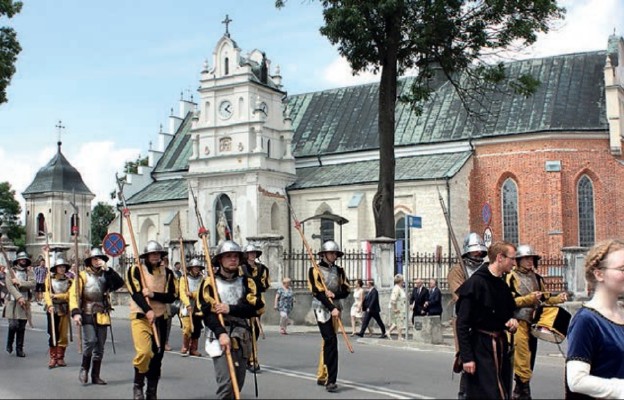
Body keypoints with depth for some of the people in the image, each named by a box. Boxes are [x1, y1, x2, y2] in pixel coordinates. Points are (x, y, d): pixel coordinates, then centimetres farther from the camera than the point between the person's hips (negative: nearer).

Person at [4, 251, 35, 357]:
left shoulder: (29, 273, 10)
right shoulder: (11, 272, 3)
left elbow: (32, 284, -5)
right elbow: (10, 286, -9)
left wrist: (19, 282, -12)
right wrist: (19, 297, -18)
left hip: (25, 303, 2)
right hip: (13, 302, -2)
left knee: (22, 328, 4)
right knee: (13, 325, -12)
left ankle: (19, 349, 12)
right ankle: (9, 344, 14)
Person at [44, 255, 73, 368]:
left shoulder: (69, 281, 4)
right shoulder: (50, 279, 2)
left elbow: (69, 294, -5)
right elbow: (47, 293, -6)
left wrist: (56, 296, -14)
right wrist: (50, 305, -21)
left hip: (64, 309, 1)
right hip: (53, 309, -1)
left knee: (63, 334, 4)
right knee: (53, 334, -4)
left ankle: (60, 358, 13)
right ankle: (53, 358, 4)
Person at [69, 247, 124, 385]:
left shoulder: (106, 275, 10)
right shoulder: (83, 275, 1)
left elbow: (119, 283, -7)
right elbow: (74, 294, -7)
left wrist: (107, 269, -12)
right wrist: (76, 312, -18)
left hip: (102, 315, 4)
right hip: (88, 315, -4)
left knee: (100, 345, 6)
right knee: (90, 341, -17)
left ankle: (95, 375, 15)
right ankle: (84, 368, 7)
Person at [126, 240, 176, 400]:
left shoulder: (167, 272, 6)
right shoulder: (135, 270, -4)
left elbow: (171, 297, -1)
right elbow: (135, 293, -15)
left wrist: (153, 294, -18)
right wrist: (148, 310, -30)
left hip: (160, 318, 4)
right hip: (140, 316, -4)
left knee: (157, 356, 7)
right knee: (144, 352, -22)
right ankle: (138, 385, 2)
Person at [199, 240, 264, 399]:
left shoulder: (247, 282, 10)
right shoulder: (210, 283, 2)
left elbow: (257, 307, -4)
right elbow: (207, 312, -9)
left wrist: (231, 309, -16)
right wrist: (221, 333, -24)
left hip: (242, 338, 4)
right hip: (220, 337, -4)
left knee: (238, 384, 10)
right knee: (226, 383, -17)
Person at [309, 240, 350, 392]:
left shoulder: (339, 271, 13)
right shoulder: (315, 270, -3)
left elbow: (346, 290, 4)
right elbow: (317, 292, -13)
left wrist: (333, 294, -16)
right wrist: (332, 308, -21)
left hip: (335, 308, 6)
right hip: (322, 308, -6)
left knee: (327, 342, 13)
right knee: (331, 341, -17)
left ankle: (322, 376, 24)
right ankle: (331, 380, -20)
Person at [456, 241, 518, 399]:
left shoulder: (504, 286, 12)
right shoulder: (475, 282, -14)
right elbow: (462, 323, -17)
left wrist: (512, 321, 3)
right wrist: (466, 357, -20)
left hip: (501, 345, 8)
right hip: (481, 348, -8)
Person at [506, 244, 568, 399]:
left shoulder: (537, 278, 14)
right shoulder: (511, 277, -7)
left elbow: (545, 299, 18)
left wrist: (558, 299, 1)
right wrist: (529, 298, -20)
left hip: (533, 322, 7)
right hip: (519, 322, -7)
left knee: (530, 356, 12)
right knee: (522, 358, -12)